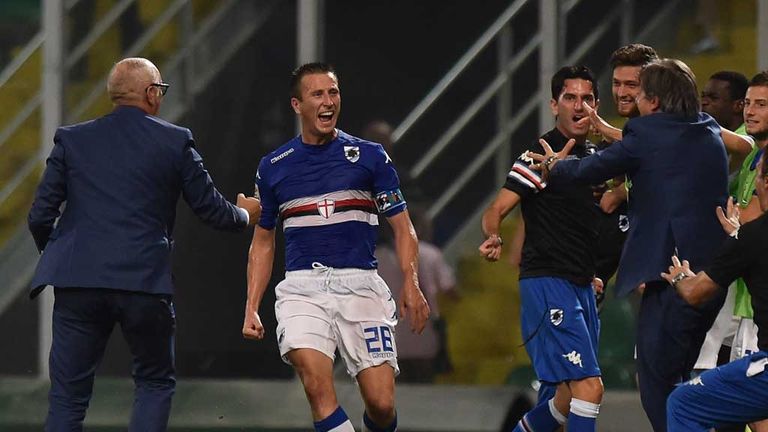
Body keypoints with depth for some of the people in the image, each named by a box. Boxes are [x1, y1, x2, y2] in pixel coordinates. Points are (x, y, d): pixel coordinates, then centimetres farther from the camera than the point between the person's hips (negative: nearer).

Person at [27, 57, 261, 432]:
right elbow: (211, 210, 10)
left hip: (78, 278, 1)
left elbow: (40, 216, 5)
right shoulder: (175, 141, 3)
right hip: (144, 281, -1)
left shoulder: (71, 139, 7)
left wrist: (53, 254, 26)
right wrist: (244, 214, 32)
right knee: (156, 383, 17)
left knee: (67, 397, 5)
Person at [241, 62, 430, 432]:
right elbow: (263, 241, 19)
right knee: (317, 385, -24)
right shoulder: (273, 167, 10)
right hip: (302, 287, 0)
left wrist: (411, 284, -9)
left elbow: (402, 227, 6)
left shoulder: (370, 156, 5)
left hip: (360, 286, 0)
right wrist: (251, 308, 10)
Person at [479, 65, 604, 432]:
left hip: (581, 286, 8)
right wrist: (492, 237, -33)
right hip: (547, 282, -8)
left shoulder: (594, 156, 13)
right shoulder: (541, 155, -9)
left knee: (569, 399, 10)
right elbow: (495, 211, -14)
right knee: (589, 387, -18)